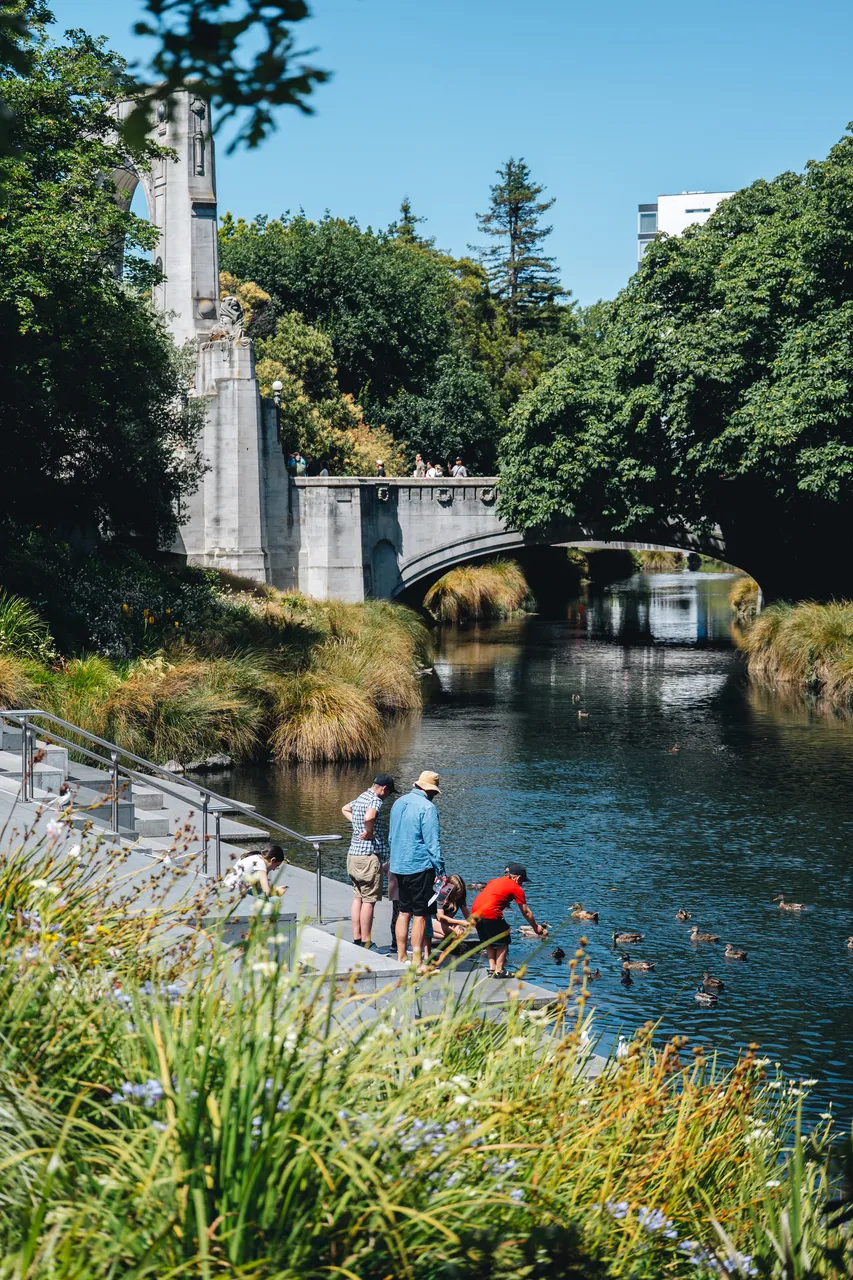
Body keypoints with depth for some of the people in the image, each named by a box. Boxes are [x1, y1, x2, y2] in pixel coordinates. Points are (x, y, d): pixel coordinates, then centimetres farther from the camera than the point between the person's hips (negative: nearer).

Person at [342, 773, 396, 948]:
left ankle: (356, 940, 17)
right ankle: (366, 944, 0)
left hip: (354, 853, 9)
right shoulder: (375, 801, -15)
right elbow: (369, 817, -37)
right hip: (369, 855, -9)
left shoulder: (360, 798, 13)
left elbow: (345, 809, 35)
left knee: (358, 898, 14)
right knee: (369, 900, -3)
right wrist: (369, 832, -19)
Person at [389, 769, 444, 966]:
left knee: (404, 911, 15)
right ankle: (416, 960, -4)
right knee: (420, 914, -3)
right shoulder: (427, 807, -14)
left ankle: (401, 956, 18)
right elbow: (433, 842, -15)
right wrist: (440, 870, -11)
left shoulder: (399, 803, 11)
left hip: (399, 866, 8)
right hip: (420, 867, -8)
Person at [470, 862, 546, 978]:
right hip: (491, 914, -7)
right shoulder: (516, 888, 7)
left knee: (488, 942, 24)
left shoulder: (495, 881, 25)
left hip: (475, 911, 7)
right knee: (503, 941, 10)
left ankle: (492, 967, 18)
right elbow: (526, 912, 10)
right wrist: (536, 928, 21)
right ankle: (499, 970, 4)